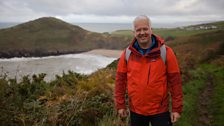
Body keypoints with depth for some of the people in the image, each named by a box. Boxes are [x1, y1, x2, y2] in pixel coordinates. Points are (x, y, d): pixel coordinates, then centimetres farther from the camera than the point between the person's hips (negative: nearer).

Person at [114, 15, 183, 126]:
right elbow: (120, 80, 2)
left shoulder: (165, 52, -9)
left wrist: (177, 108, -6)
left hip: (160, 111, -2)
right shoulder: (127, 54, -3)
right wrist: (120, 105, 2)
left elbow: (175, 81, -6)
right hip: (135, 111, 2)